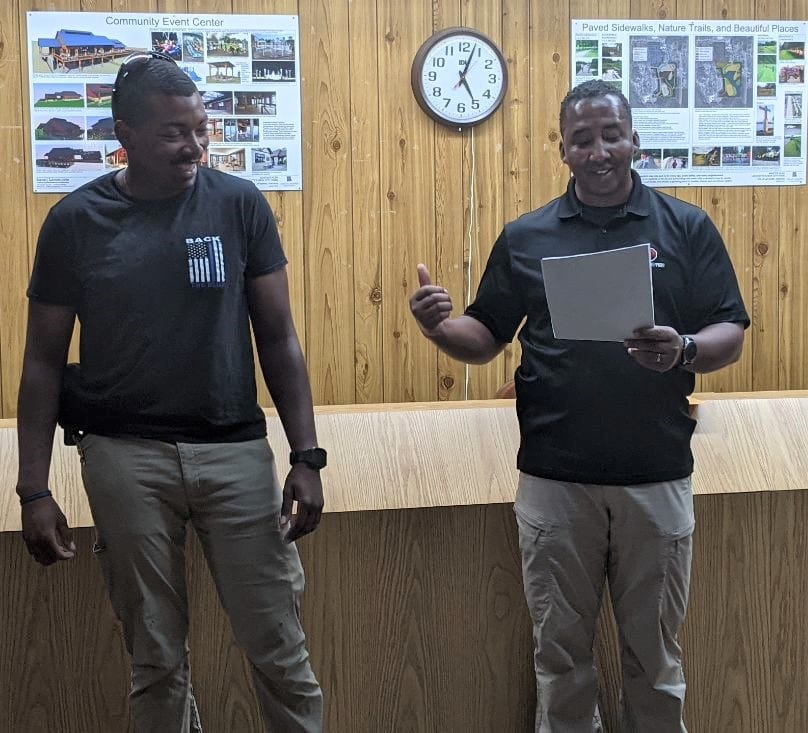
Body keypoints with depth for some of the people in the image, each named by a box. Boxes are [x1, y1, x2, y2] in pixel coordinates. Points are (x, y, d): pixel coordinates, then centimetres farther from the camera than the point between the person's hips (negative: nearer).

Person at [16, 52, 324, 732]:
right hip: (126, 457, 0)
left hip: (236, 451, 0)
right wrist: (34, 489, 0)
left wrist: (307, 457, -3)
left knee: (280, 649, 5)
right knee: (156, 658, 11)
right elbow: (44, 361, 4)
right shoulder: (75, 220, -1)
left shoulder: (240, 204, -1)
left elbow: (278, 339, 2)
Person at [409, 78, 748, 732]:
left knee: (654, 649, 12)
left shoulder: (687, 229, 2)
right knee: (561, 650, 12)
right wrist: (441, 328, -12)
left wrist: (684, 350, -21)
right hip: (555, 480, 1)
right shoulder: (526, 238, 6)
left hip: (656, 476, -1)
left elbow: (731, 335, 1)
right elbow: (486, 338, 10)